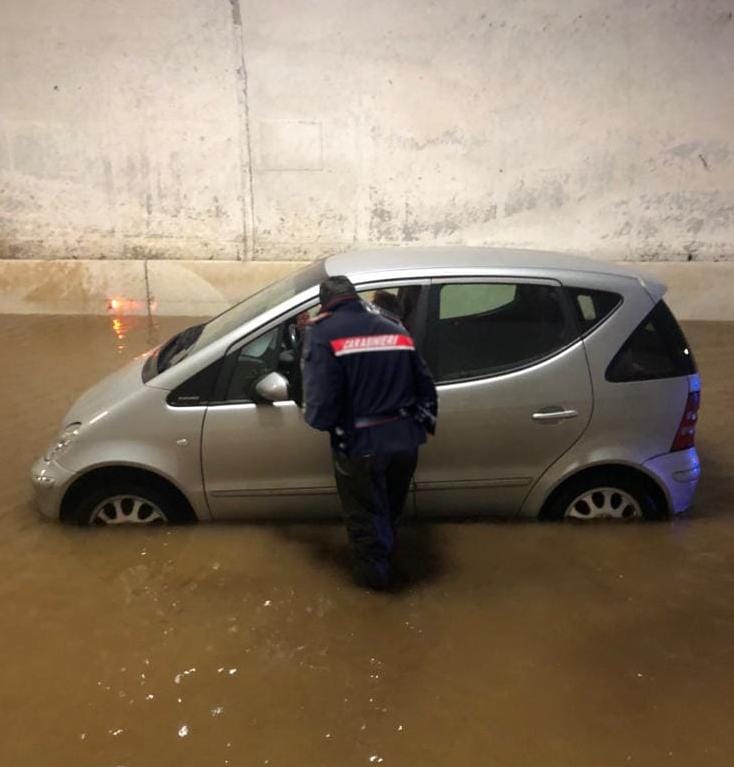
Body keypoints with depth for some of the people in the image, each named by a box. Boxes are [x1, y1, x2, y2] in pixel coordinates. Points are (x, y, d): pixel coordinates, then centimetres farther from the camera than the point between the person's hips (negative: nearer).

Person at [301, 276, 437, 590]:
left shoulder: (323, 333, -10)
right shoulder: (395, 330, 8)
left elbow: (320, 407, -20)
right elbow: (426, 388, 9)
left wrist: (316, 418, 3)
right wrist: (421, 425, 25)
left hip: (360, 446, -5)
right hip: (404, 440, 6)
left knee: (365, 515, 20)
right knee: (390, 510, 29)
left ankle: (373, 572, 41)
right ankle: (384, 556, 53)